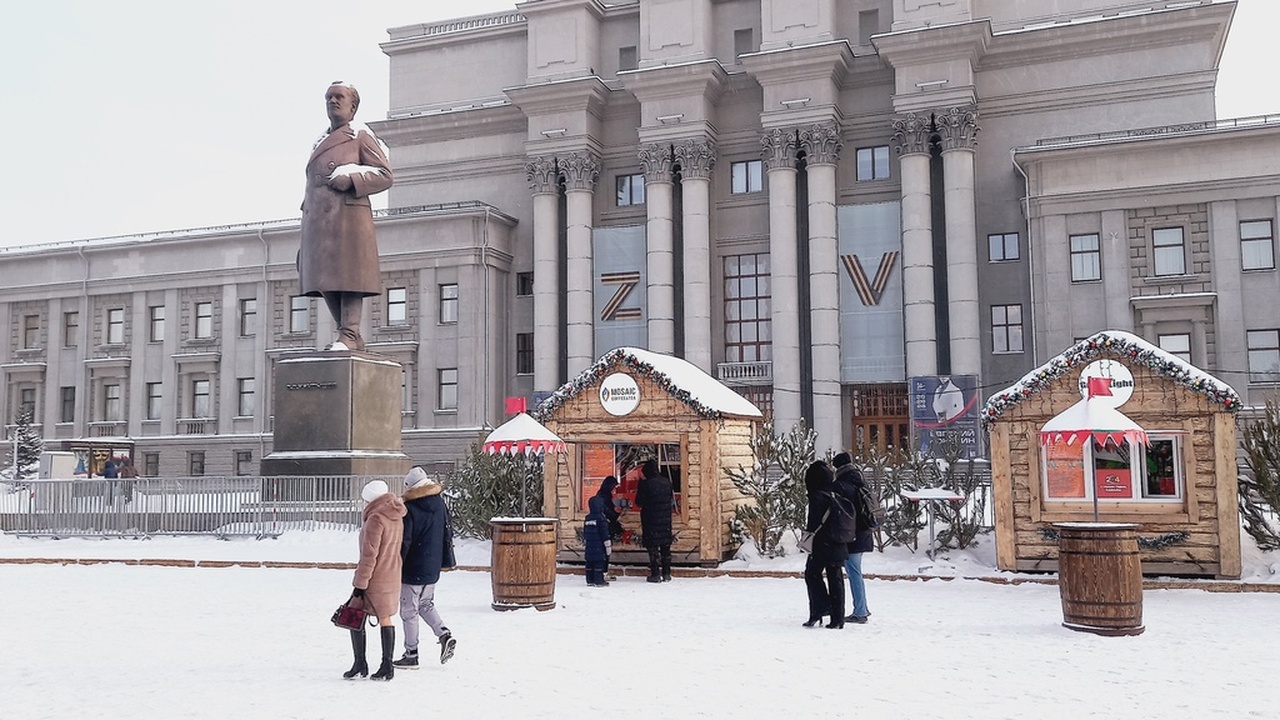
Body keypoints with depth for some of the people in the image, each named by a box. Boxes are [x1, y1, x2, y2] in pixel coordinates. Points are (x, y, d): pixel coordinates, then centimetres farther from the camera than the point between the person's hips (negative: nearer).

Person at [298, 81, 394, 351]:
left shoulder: (361, 134, 5)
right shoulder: (320, 143, 26)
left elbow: (385, 175, -3)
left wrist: (350, 176, -16)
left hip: (348, 215, -7)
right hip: (318, 220, 7)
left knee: (348, 274, -10)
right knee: (324, 279, 3)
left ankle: (348, 336, -10)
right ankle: (352, 337, 9)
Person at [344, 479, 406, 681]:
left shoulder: (375, 519, -18)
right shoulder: (397, 518, 8)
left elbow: (369, 555, -20)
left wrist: (360, 583, -16)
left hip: (374, 580, -8)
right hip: (392, 578, 8)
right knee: (385, 619, 11)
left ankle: (360, 664, 8)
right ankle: (387, 666, 10)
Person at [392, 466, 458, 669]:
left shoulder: (409, 508, -18)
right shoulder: (440, 504, 3)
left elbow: (403, 541, -17)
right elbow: (448, 533, 12)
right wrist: (446, 560, 21)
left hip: (413, 570, -7)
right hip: (433, 568, 7)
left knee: (409, 611, 4)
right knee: (426, 604, 24)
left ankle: (411, 655, 10)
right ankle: (444, 635, 6)